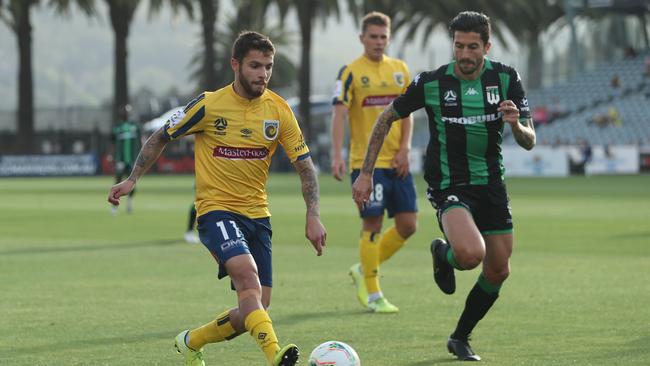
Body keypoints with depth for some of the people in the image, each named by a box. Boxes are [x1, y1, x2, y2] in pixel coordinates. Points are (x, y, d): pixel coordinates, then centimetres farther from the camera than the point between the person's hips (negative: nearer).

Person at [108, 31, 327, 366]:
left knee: (255, 309, 2)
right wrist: (132, 180, 1)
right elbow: (161, 137, 5)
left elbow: (305, 166, 3)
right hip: (216, 210, -5)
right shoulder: (209, 105, -9)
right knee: (247, 272, -32)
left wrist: (313, 216, -8)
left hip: (257, 213, 5)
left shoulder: (279, 110, -1)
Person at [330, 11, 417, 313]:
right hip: (366, 162, -5)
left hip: (397, 161, 5)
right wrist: (337, 156, -22)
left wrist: (404, 150, -2)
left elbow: (407, 113, 12)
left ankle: (364, 270, 21)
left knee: (408, 224, 2)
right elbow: (339, 114, -11)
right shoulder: (351, 72, -5)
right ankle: (373, 295, 3)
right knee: (372, 224, -6)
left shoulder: (400, 69, 11)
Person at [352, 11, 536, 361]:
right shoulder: (431, 83, -12)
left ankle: (460, 338, 29)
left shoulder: (506, 79, -6)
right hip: (448, 185, -4)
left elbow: (529, 142, -5)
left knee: (498, 270, 6)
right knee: (470, 253, -30)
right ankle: (443, 254, 9)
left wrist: (516, 125, -29)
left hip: (491, 182, 4)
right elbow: (386, 118, 3)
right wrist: (365, 173, 0)